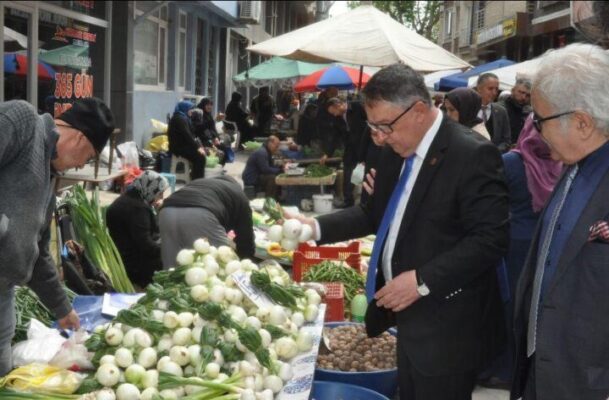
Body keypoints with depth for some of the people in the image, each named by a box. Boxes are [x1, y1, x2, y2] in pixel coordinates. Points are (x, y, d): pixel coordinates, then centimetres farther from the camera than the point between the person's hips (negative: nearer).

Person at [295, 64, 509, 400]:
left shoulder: (473, 155, -18)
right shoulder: (396, 151, 8)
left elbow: (491, 239, -22)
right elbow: (376, 214, 17)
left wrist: (423, 280, -25)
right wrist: (316, 227, 4)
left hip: (447, 329, -7)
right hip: (409, 320, 8)